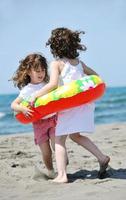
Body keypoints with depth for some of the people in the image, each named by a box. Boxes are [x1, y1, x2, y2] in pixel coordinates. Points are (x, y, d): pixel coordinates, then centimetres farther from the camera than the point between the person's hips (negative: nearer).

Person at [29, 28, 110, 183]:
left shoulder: (56, 63, -5)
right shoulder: (79, 62, 15)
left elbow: (53, 84, -18)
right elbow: (95, 76, 19)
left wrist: (37, 94, -9)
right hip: (85, 102, 7)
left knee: (59, 139, 0)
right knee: (75, 135, 23)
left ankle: (61, 175, -8)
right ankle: (102, 158, 15)